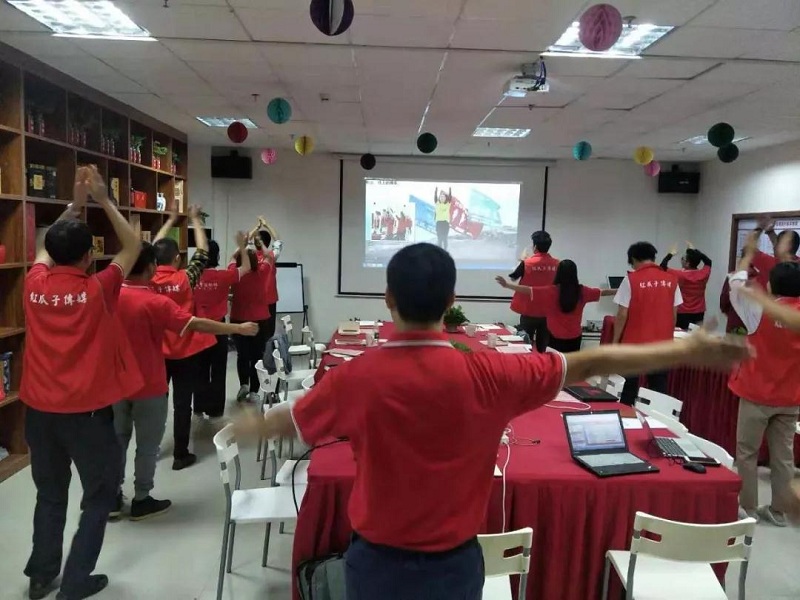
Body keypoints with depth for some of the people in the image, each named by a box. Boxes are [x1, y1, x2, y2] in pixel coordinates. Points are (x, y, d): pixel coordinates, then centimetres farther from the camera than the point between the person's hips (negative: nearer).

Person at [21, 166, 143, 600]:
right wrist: (104, 201, 0)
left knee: (49, 494, 21)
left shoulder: (35, 285, -3)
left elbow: (46, 247, 19)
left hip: (39, 408, 5)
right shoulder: (98, 290, -14)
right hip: (87, 410, -5)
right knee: (99, 496, 12)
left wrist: (74, 205, 20)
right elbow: (132, 246, -2)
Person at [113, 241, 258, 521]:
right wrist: (239, 328, -19)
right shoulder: (155, 303, -21)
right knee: (147, 445, 8)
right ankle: (141, 501, 18)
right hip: (149, 387, -6)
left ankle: (112, 497, 28)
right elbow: (197, 324, -24)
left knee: (118, 440, 18)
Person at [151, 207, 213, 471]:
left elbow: (154, 250, 12)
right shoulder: (185, 279, -15)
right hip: (185, 352, -4)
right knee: (182, 403, 3)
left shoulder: (149, 279, -5)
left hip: (157, 351, 4)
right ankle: (180, 455, 10)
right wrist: (195, 220, 8)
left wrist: (171, 221, 20)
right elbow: (203, 253, -3)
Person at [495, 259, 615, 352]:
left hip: (556, 338, -3)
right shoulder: (581, 291, -2)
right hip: (575, 338, 3)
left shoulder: (551, 291, -14)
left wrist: (507, 285, -13)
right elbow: (603, 292, 13)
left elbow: (528, 290, -16)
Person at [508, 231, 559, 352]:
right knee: (542, 347, 11)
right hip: (548, 312, 3)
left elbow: (513, 277, 3)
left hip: (529, 312, -3)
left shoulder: (527, 263, -13)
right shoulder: (556, 264, -4)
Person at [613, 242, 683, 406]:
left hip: (635, 343, -3)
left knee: (629, 388, 8)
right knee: (659, 389, 10)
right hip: (662, 344, 3)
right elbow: (674, 314, 6)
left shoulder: (631, 279, -10)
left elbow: (622, 314, -10)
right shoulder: (671, 280, 2)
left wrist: (615, 341, 0)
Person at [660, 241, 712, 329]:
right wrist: (694, 250, 21)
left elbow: (662, 267, -8)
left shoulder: (680, 275, -17)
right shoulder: (704, 274, -2)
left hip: (683, 314, -5)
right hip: (699, 313, 5)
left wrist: (671, 254, 5)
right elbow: (708, 261, 19)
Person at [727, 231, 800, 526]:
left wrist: (749, 254, 14)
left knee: (747, 453, 9)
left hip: (757, 395, -4)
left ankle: (748, 508, 16)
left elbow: (736, 284, 0)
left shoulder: (760, 311, -15)